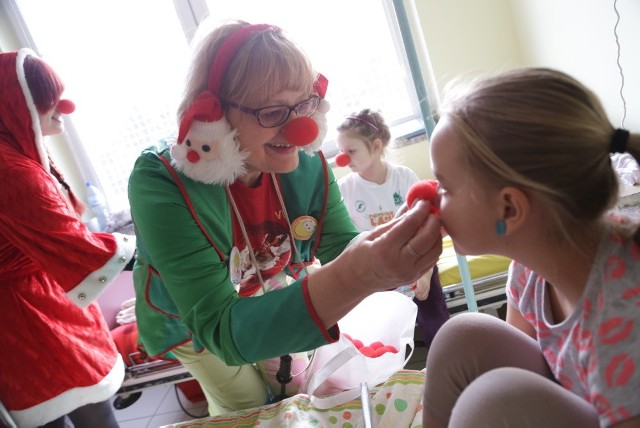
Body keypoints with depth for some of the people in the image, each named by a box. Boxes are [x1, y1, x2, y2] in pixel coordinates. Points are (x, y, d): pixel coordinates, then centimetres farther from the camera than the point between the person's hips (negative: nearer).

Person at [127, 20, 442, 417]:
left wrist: (393, 240, -48)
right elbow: (223, 330, -45)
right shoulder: (162, 183, -38)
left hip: (278, 308, 4)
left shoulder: (306, 162, -22)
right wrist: (356, 276, -60)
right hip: (192, 326, -3)